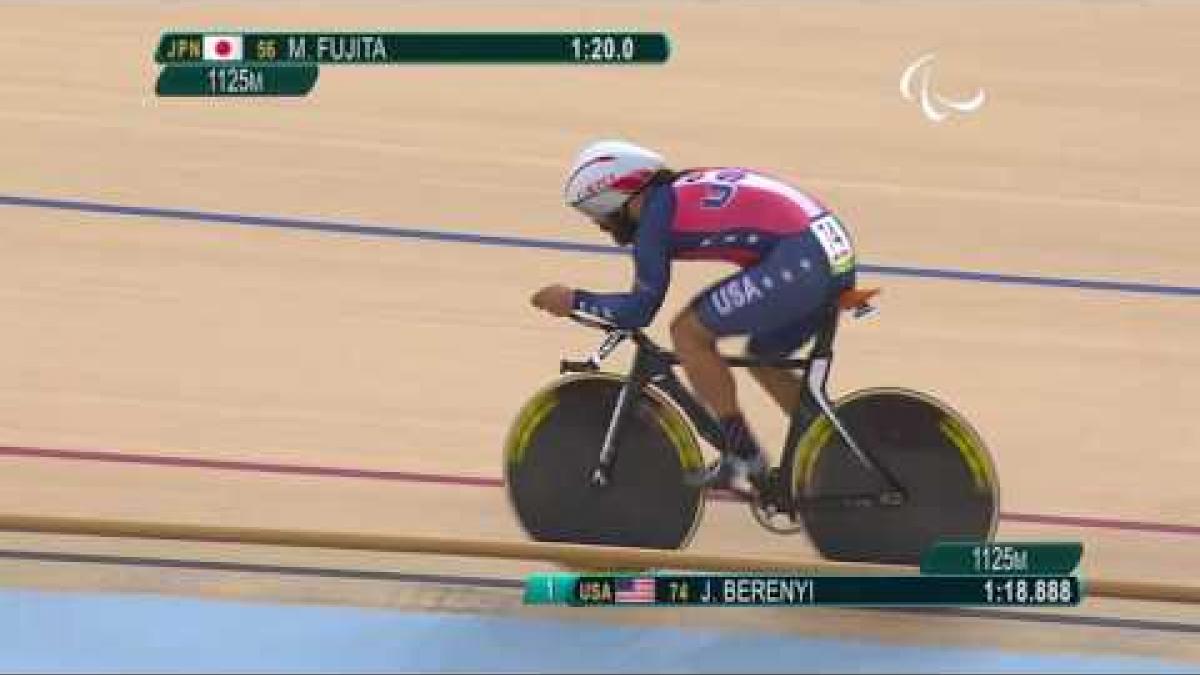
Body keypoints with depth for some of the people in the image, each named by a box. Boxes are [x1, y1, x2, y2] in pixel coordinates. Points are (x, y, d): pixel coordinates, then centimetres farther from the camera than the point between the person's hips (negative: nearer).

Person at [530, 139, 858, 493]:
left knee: (688, 332, 1)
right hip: (837, 251, 9)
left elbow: (639, 311, -2)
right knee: (764, 357, 26)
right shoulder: (684, 188, 21)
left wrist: (573, 300, 10)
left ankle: (742, 455, 6)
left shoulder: (655, 215, -3)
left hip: (801, 260, -9)